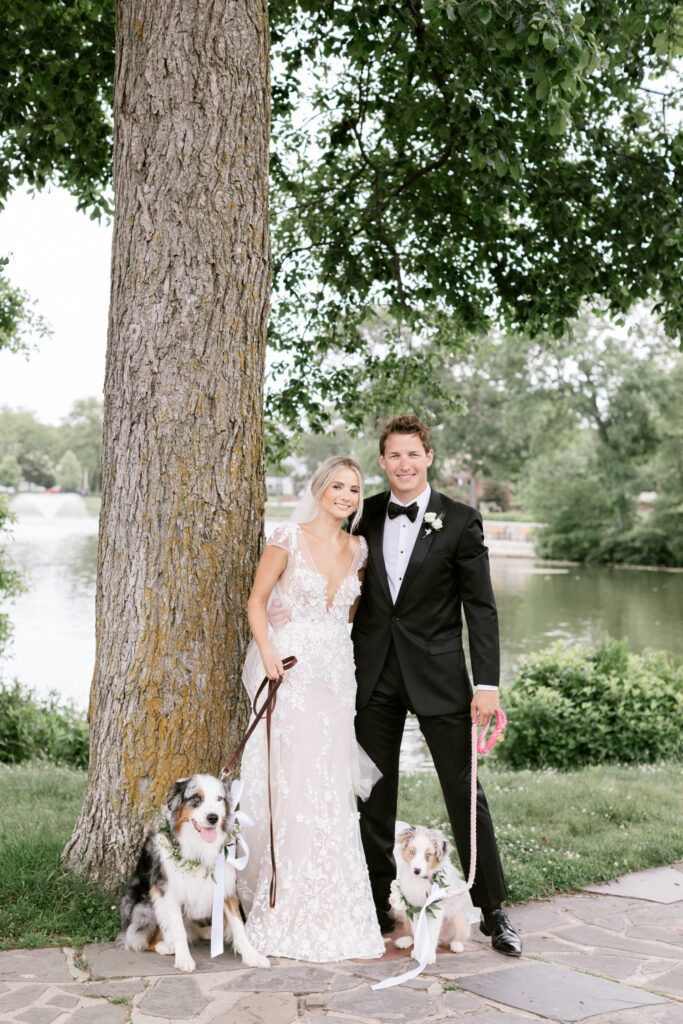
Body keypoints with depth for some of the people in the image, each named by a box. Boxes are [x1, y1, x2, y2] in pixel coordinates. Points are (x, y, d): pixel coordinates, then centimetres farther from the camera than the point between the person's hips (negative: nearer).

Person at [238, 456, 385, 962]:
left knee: (329, 788, 6)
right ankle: (287, 908, 10)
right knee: (289, 784, -4)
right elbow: (257, 600, -3)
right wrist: (267, 653, -15)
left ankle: (328, 910, 19)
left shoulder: (359, 550, 9)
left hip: (336, 674, 5)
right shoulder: (289, 539, -5)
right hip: (291, 671, -4)